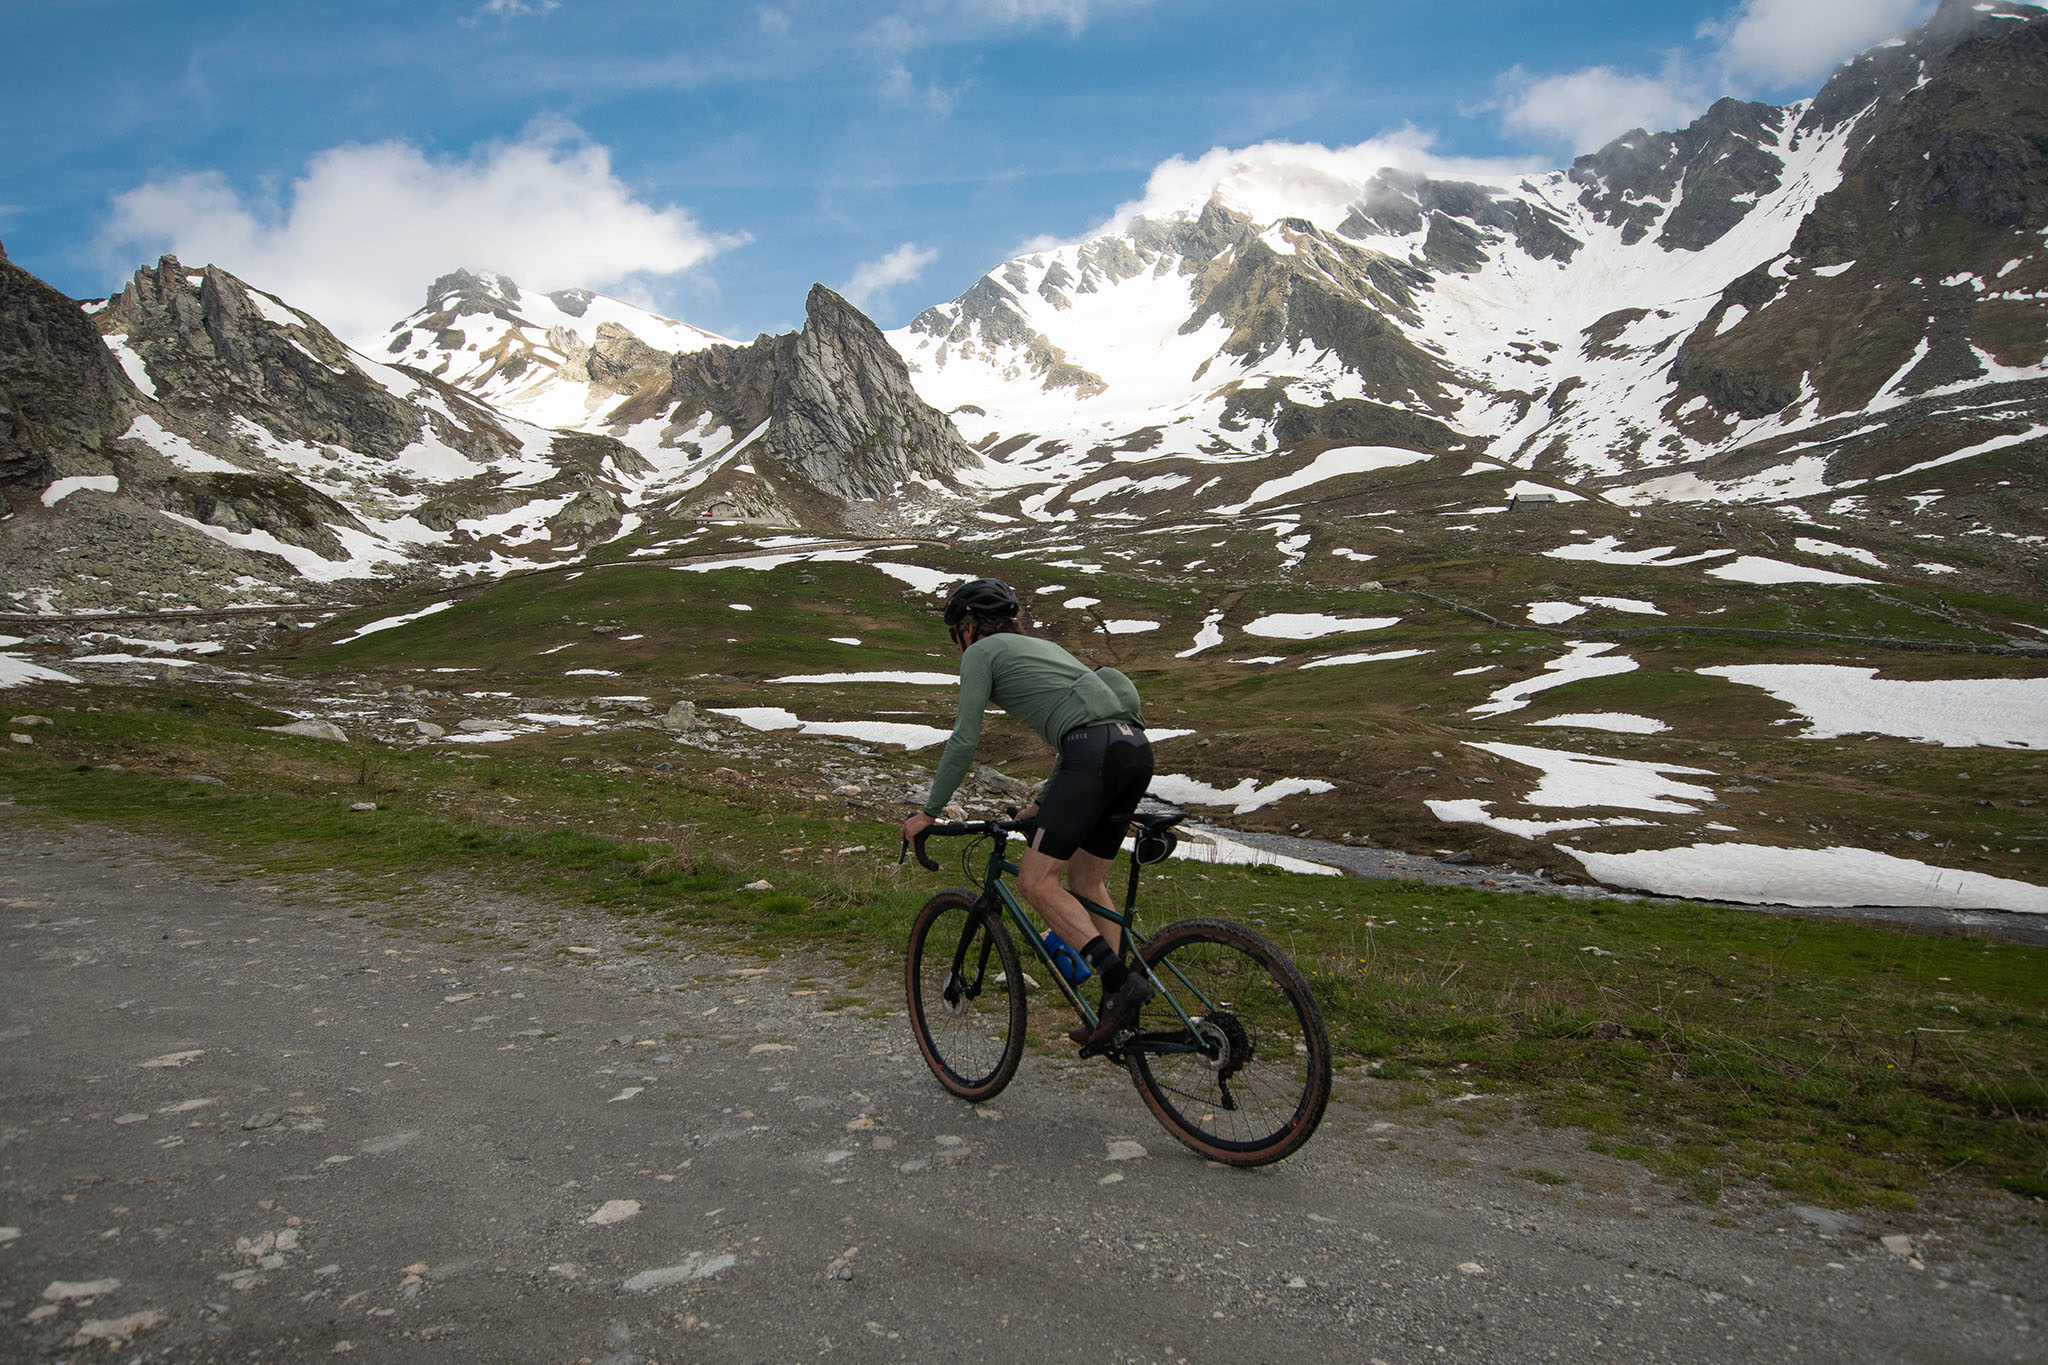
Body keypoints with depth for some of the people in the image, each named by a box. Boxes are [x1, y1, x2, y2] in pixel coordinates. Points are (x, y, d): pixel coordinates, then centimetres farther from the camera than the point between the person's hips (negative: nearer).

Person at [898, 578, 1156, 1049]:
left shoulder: (981, 652, 11)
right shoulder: (1041, 646, 34)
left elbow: (964, 742, 6)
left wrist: (928, 812, 14)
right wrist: (1045, 803, 43)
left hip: (1095, 752, -9)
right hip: (1137, 746, 9)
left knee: (1036, 880, -4)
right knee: (1085, 880, 18)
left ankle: (1122, 980, -14)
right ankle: (1118, 1013, 18)